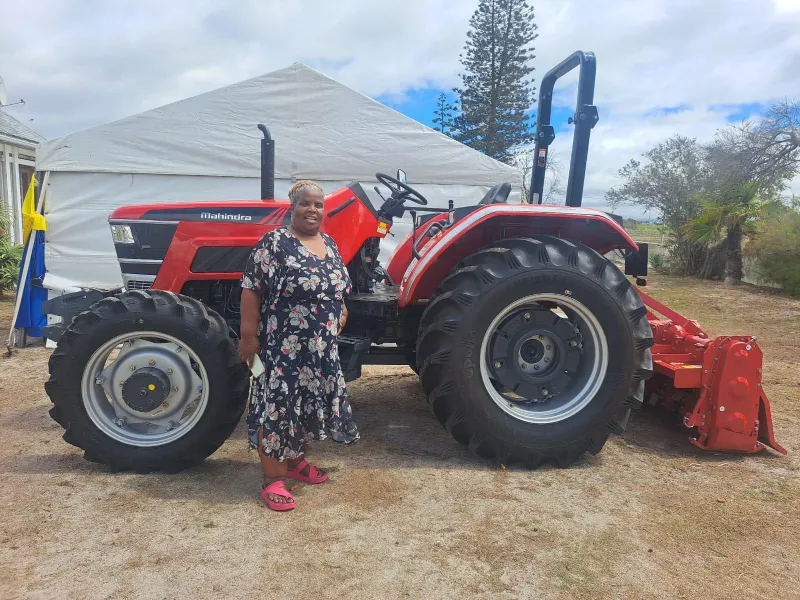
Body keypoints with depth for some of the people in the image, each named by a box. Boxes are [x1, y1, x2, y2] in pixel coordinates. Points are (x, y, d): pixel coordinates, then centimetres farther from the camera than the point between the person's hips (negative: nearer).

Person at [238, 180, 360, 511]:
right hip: (283, 345, -7)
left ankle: (295, 460, 35)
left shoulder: (329, 244, 10)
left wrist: (339, 311, 13)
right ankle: (273, 478, 12)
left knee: (305, 404, 17)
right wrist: (249, 335, -15)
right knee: (277, 406, 0)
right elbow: (251, 290, -13)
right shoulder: (275, 242, -11)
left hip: (321, 347, 7)